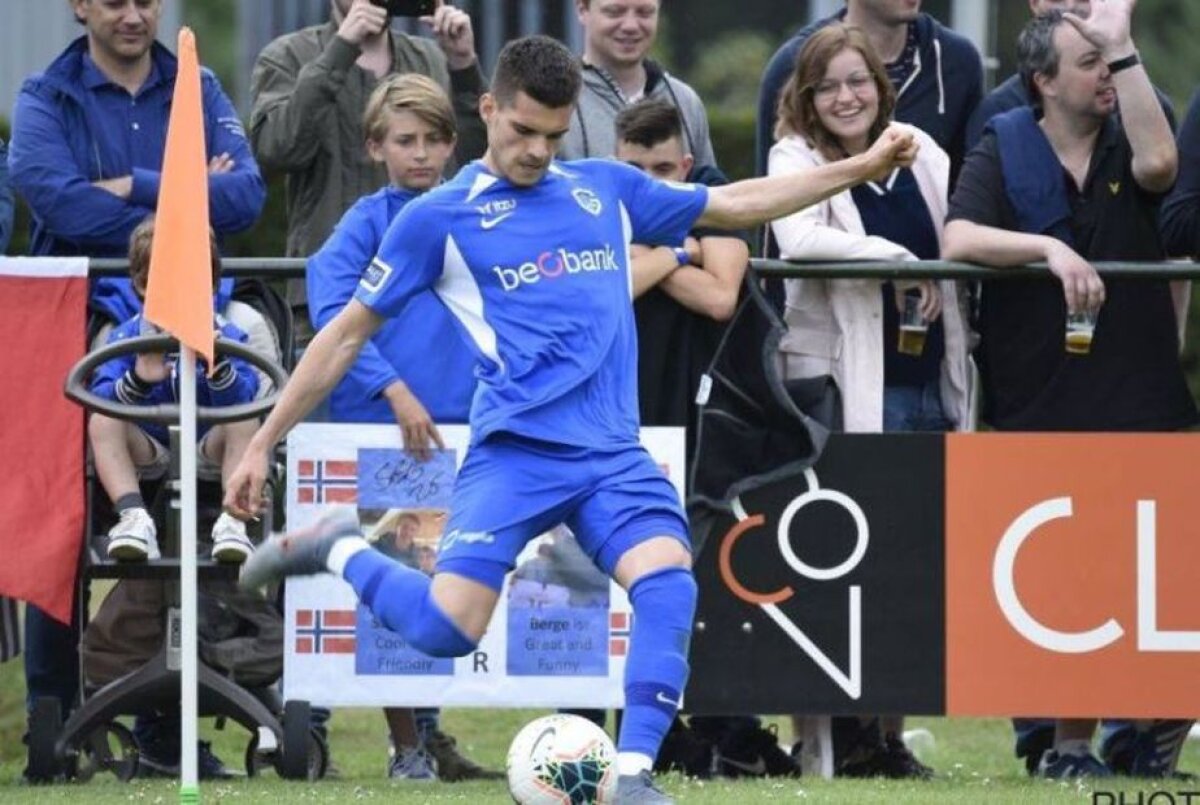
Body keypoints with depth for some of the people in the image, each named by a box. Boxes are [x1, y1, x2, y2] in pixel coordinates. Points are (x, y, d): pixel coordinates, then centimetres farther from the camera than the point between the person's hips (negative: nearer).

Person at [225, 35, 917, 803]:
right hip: (516, 448, -3)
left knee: (669, 585, -23)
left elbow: (735, 203, 26)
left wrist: (861, 167, 23)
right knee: (447, 629, -18)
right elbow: (347, 335, 9)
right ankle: (340, 550, 12)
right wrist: (264, 443, 9)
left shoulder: (605, 188, 16)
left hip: (613, 453, 4)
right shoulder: (438, 218, 5)